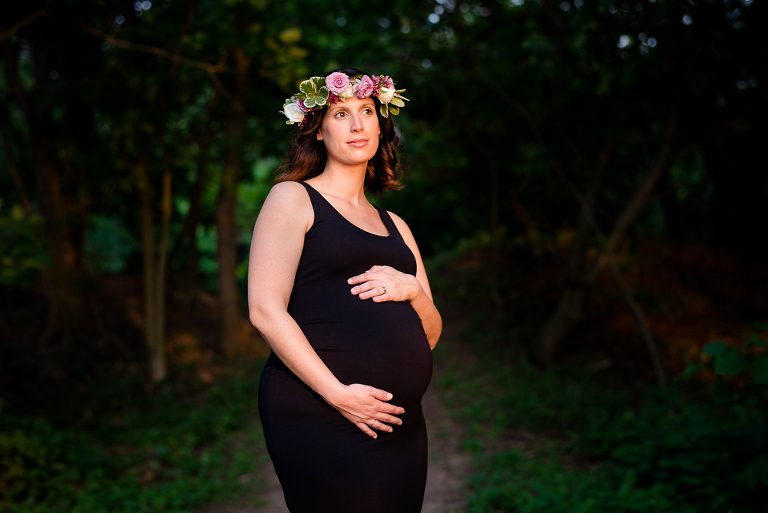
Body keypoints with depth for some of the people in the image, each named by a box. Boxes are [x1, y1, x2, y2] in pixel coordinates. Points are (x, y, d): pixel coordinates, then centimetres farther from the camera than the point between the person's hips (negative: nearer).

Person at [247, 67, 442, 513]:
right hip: (319, 418, -6)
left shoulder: (394, 226, 20)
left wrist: (412, 290, -3)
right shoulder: (293, 197, 3)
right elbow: (265, 311, -9)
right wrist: (338, 393, -16)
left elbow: (430, 335, 18)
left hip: (401, 423, 6)